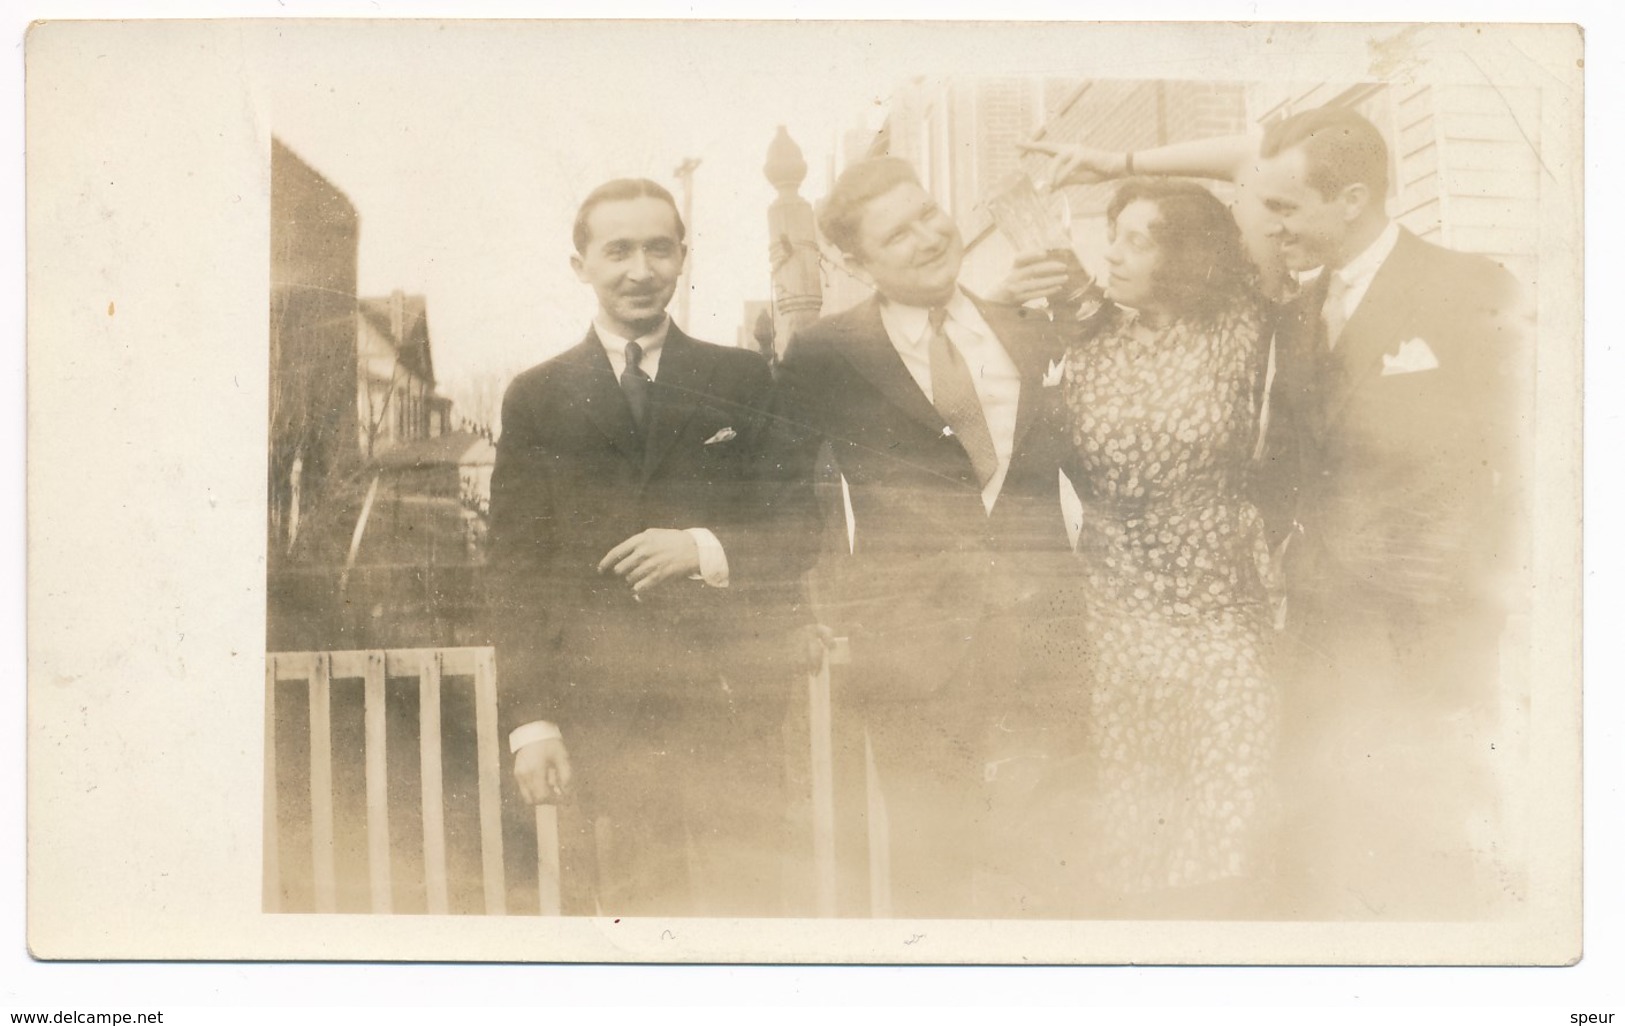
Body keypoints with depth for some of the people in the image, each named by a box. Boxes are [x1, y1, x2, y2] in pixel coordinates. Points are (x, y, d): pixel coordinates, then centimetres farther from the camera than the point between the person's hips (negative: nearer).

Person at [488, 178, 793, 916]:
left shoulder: (744, 383, 11)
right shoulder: (536, 400, 10)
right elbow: (518, 573, 6)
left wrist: (708, 550, -10)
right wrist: (531, 719, -2)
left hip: (729, 709, 0)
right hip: (599, 720, 0)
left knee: (743, 910, -1)